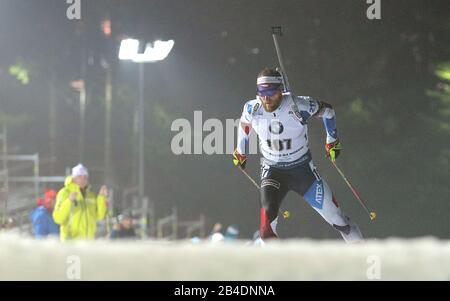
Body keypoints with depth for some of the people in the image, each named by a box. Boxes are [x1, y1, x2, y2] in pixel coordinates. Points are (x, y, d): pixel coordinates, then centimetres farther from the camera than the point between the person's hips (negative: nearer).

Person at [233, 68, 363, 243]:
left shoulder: (298, 106, -22)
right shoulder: (252, 109, -14)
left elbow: (326, 110, -2)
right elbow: (244, 125, 11)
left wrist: (332, 141, 3)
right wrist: (241, 153, 23)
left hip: (302, 169, -1)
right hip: (272, 171, 1)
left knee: (336, 219, 4)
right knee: (268, 211, -27)